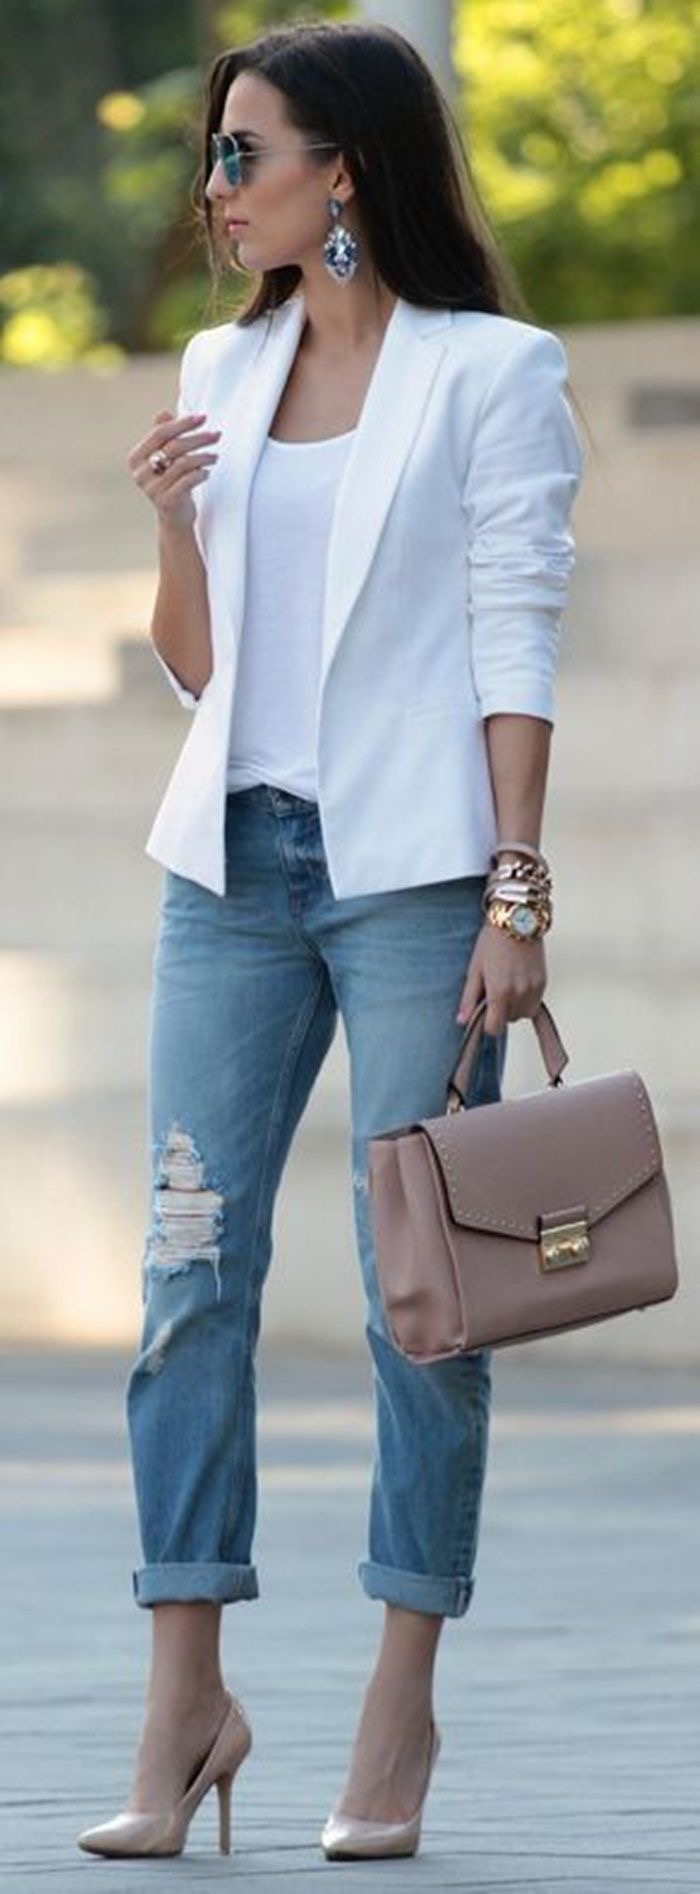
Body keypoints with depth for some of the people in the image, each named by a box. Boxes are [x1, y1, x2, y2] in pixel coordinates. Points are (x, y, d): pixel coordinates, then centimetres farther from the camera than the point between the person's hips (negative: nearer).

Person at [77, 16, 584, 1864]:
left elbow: (516, 644, -6)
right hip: (233, 861, 5)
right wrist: (174, 521, -3)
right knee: (191, 1263, -1)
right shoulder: (222, 371, 13)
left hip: (412, 867, -5)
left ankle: (403, 1710, 5)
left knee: (423, 1287, -1)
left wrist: (518, 890, -13)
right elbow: (194, 666, 16)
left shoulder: (491, 373, -2)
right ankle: (185, 1704, 1)